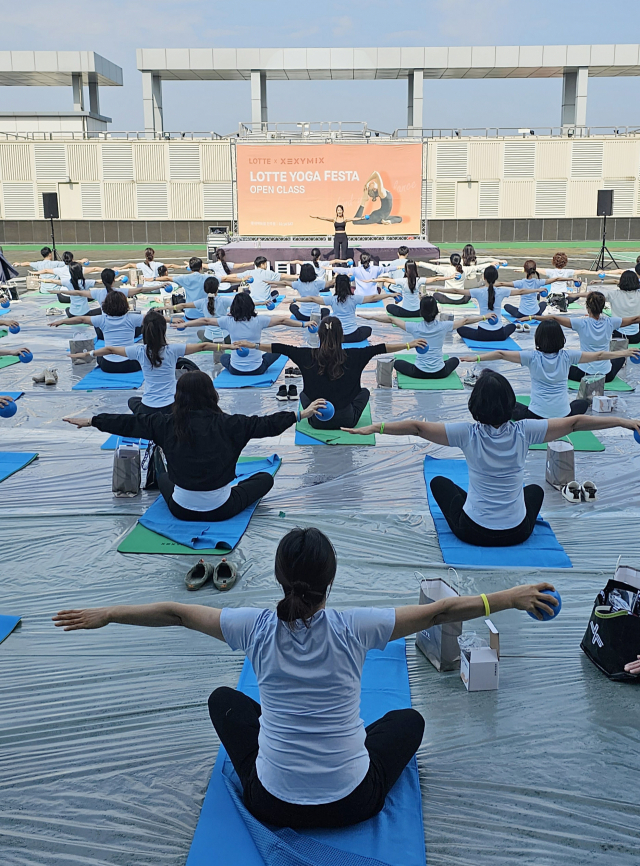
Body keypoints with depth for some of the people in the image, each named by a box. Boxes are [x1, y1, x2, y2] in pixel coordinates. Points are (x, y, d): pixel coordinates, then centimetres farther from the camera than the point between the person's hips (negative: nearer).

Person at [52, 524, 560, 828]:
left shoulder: (257, 628, -14)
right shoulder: (353, 629, -18)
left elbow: (175, 612, -5)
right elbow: (440, 611, -13)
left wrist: (105, 615, 8)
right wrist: (512, 597, -5)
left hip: (273, 805, 1)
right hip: (354, 803, 0)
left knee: (223, 698, 25)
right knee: (409, 719, 26)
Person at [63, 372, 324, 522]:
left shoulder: (168, 424, -11)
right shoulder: (227, 424, -18)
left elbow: (129, 423, -2)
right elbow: (265, 424, -13)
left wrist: (91, 421, 10)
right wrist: (300, 414, -4)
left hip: (181, 510, 3)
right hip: (221, 510, -3)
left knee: (161, 471, 34)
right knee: (265, 478, 20)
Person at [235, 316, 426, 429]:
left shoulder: (308, 356, -13)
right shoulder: (353, 356, -15)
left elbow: (279, 348, -8)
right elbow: (381, 348, -12)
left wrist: (250, 345, 0)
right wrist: (410, 345, -6)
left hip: (318, 421, 1)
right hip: (346, 420, -1)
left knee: (304, 394, 33)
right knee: (364, 391, 28)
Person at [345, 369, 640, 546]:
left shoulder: (468, 434, -17)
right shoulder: (524, 431, -14)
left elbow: (417, 427, -18)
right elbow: (575, 422, -7)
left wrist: (374, 427, -11)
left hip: (472, 532, -2)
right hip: (517, 533, 2)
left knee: (438, 481, 25)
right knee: (535, 488, 35)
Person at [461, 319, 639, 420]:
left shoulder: (532, 357, -6)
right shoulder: (567, 356, -3)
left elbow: (501, 354, -11)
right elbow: (598, 356, 4)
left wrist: (476, 358, -6)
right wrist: (623, 353, 16)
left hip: (536, 417, -2)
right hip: (563, 418, 2)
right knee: (583, 403, 33)